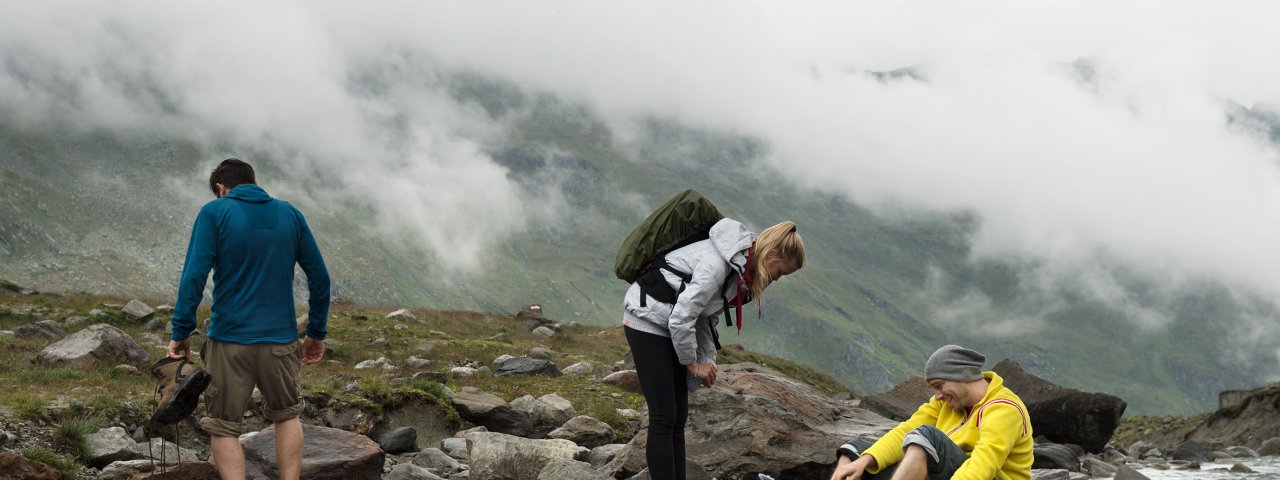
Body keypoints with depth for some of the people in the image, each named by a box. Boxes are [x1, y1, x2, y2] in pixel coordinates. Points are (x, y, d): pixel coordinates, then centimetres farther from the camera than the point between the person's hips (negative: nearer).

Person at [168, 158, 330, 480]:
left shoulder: (214, 213, -3)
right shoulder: (290, 215, 7)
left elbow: (194, 277, -12)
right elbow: (320, 277, 7)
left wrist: (181, 332, -6)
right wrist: (316, 333, 15)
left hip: (229, 339, -3)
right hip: (281, 338, 3)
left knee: (223, 428, 7)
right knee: (287, 416, 22)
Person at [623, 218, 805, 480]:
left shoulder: (741, 265, 2)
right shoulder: (717, 263, -28)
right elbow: (681, 318, -26)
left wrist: (707, 359, 1)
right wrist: (692, 363, -12)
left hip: (669, 327, 9)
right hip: (648, 320, -9)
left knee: (678, 418, 7)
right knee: (664, 418, -10)